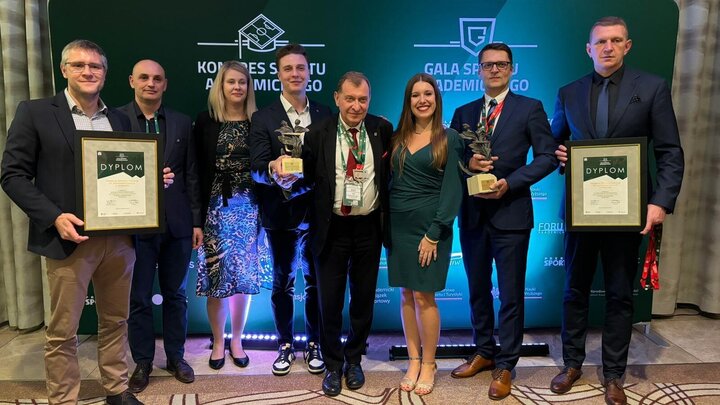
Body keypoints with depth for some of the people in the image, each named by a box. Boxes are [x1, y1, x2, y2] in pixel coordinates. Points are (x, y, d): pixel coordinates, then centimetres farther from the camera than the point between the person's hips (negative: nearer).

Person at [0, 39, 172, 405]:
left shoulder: (120, 119, 12)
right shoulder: (35, 112, -1)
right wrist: (54, 217, -17)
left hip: (119, 237, 4)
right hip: (70, 239, -4)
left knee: (116, 321, 16)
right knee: (62, 331, 6)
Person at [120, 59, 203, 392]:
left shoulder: (182, 123, 7)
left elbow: (191, 175, 6)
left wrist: (196, 221, 3)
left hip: (176, 224, 2)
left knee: (175, 295, 12)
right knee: (138, 298, 9)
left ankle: (175, 357, 27)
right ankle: (142, 362, 25)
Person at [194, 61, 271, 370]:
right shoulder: (206, 122, 1)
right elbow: (199, 171, 0)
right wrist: (198, 218, -5)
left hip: (249, 209, 1)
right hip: (217, 208, -1)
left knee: (244, 277, 8)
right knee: (217, 278, 2)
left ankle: (236, 340, 26)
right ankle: (218, 342, 23)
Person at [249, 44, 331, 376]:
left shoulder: (325, 114, 5)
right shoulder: (263, 118, -3)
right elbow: (256, 169, -11)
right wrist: (274, 169, -32)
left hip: (317, 212, 2)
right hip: (281, 214, -1)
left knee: (316, 281, 11)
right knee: (282, 282, 12)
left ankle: (314, 344, 28)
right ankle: (285, 345, 29)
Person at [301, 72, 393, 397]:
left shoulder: (383, 130, -2)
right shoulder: (318, 134, -6)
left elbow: (391, 171, 3)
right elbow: (307, 178, -1)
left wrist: (389, 221, -2)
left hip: (369, 227, 2)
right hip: (332, 229, -1)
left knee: (363, 299, 15)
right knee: (330, 302, 9)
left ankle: (353, 360, 37)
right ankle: (332, 364, 31)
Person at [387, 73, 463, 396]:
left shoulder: (449, 138, -3)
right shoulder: (397, 138, 9)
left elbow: (452, 189, -8)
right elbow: (390, 182, 9)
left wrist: (434, 233, -14)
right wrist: (385, 225, -1)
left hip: (430, 225, -4)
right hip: (398, 225, 4)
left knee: (424, 296, -1)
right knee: (407, 295, 9)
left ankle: (429, 364, 16)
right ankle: (413, 361, 21)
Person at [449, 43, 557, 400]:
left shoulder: (530, 108, 0)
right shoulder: (463, 113, 11)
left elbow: (547, 156, -6)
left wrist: (509, 183, -16)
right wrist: (467, 163, -12)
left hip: (511, 213, -4)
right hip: (472, 213, 4)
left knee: (511, 294, 5)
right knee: (477, 290, 15)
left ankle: (505, 365, 19)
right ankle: (484, 352, 32)